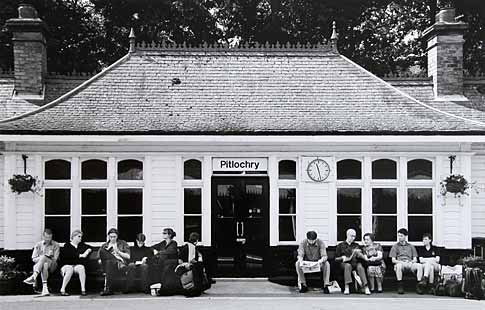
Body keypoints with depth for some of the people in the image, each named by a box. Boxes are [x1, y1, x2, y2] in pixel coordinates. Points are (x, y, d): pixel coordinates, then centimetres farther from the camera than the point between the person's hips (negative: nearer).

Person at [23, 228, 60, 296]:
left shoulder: (56, 245, 11)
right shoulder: (38, 245, 16)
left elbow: (55, 259, 2)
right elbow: (34, 258, 10)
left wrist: (42, 257, -8)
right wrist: (41, 258, -9)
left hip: (51, 266, -1)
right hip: (38, 265, 1)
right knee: (44, 265, -39)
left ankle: (33, 277, -53)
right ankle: (45, 288, -53)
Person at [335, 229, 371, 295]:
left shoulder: (356, 245, 25)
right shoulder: (340, 245, 17)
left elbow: (362, 257, 16)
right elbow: (336, 258, 12)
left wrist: (359, 254, -5)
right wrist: (342, 258, -8)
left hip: (356, 263, 2)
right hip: (345, 263, -2)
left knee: (360, 267, -33)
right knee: (348, 266, -37)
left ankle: (366, 287, -44)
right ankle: (347, 288, -45)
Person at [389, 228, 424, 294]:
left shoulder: (411, 246, 23)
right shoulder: (395, 246, 17)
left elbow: (415, 259, 15)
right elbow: (393, 260, 6)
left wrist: (412, 261, -9)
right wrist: (401, 262, -13)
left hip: (410, 264, 2)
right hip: (400, 263, -2)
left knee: (419, 265, -30)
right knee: (399, 265, -39)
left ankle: (418, 286, -27)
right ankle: (400, 287, -32)